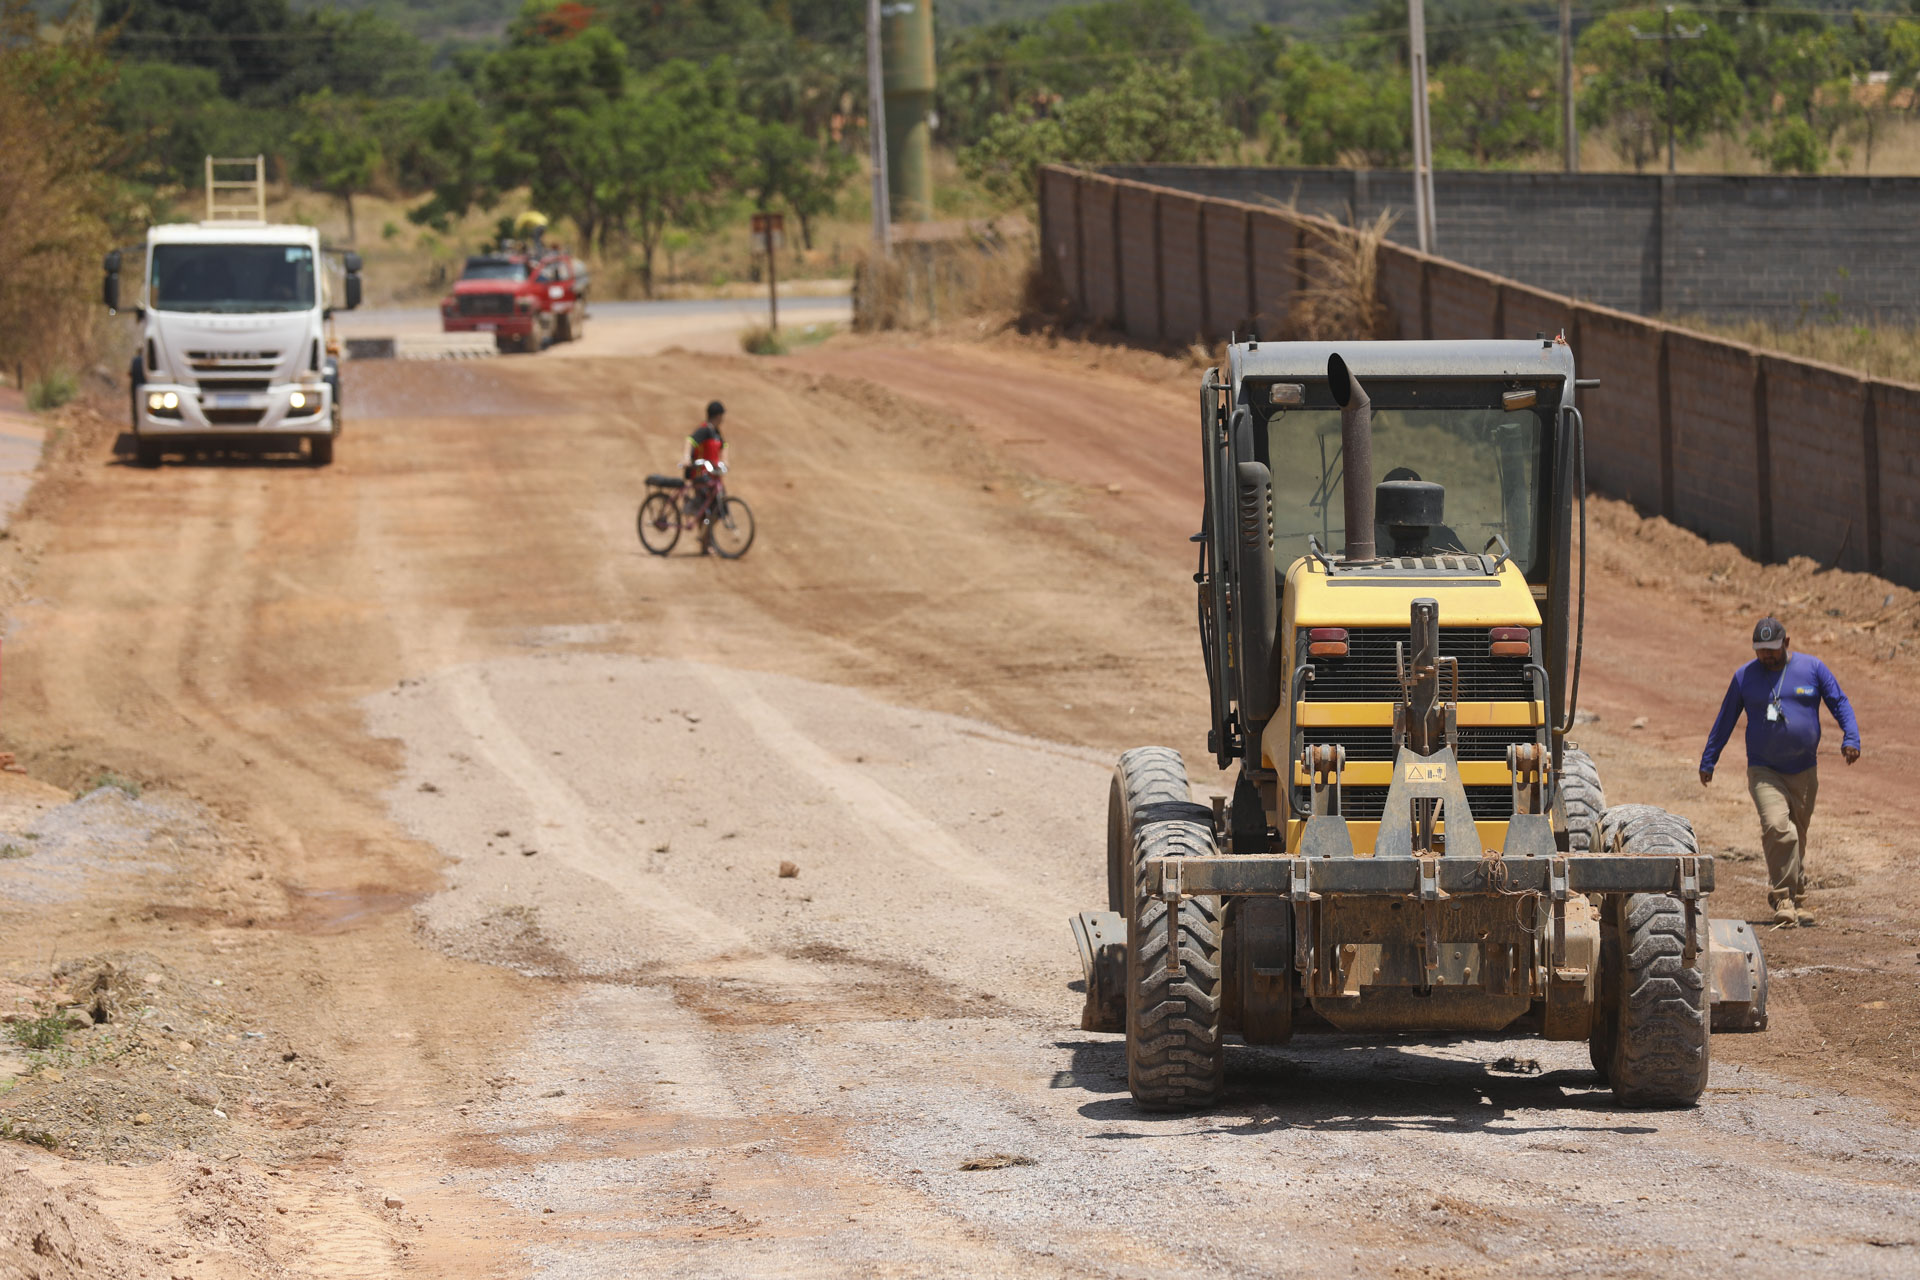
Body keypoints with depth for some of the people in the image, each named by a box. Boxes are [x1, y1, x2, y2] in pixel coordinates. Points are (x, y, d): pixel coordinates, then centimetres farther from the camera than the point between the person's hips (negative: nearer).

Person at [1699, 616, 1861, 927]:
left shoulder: (1812, 668, 2)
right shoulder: (1745, 676, 3)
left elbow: (1840, 703, 5)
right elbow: (1725, 720, 11)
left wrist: (1851, 737, -12)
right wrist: (1708, 761, 13)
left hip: (1804, 772, 2)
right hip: (1763, 771, -2)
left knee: (1797, 837, 9)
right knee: (1777, 827, -22)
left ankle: (1797, 901, 24)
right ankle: (1783, 899, -19)